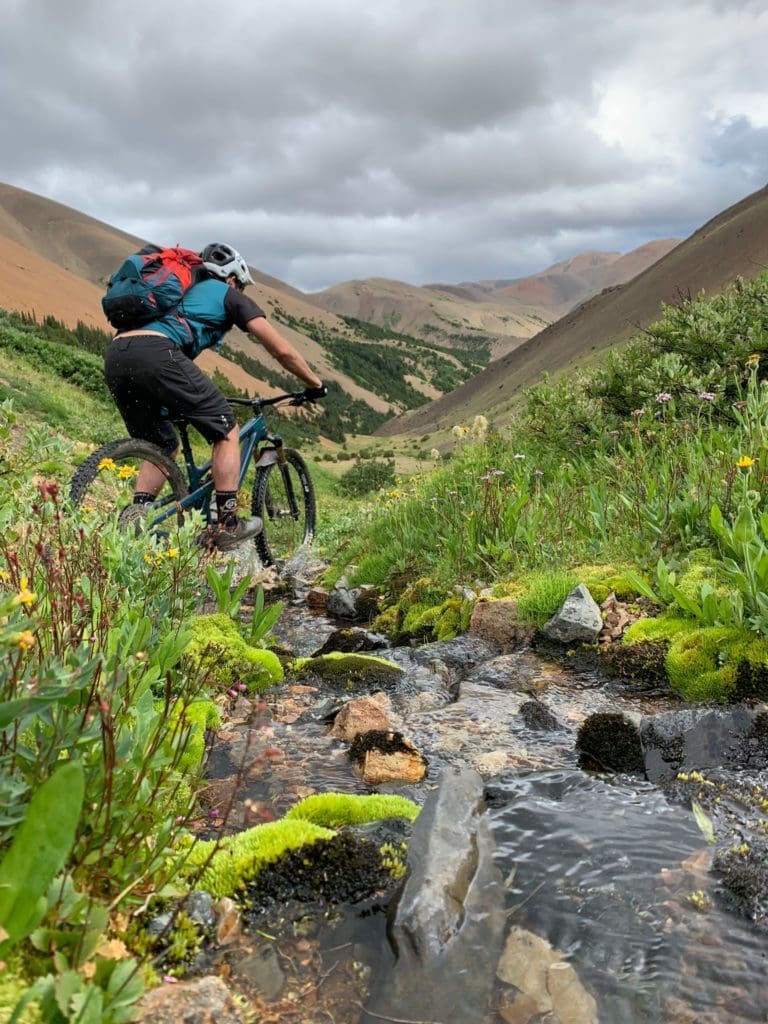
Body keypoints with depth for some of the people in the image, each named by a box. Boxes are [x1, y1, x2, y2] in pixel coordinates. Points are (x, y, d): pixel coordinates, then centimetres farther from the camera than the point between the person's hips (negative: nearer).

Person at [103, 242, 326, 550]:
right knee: (226, 429, 8)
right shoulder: (230, 296, 21)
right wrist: (316, 384, 30)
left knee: (163, 447, 23)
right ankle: (227, 526, 6)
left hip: (115, 357, 7)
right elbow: (282, 350, 16)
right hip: (155, 353, -7)